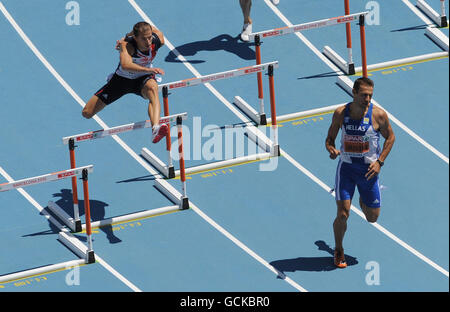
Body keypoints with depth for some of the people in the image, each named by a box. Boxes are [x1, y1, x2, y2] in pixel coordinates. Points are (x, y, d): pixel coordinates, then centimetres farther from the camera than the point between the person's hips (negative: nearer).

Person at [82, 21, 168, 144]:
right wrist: (149, 70, -66)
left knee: (152, 89, -39)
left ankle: (156, 129, -59)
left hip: (143, 78, 1)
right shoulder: (127, 45, -36)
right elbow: (126, 65, -55)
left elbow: (151, 28, 1)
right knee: (87, 113, 3)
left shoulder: (158, 40, -23)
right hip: (122, 78, -1)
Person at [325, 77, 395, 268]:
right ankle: (338, 251, 14)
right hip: (346, 168, 0)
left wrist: (380, 161, -7)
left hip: (369, 170, 0)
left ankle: (363, 201, 48)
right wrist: (331, 149, -19)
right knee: (342, 214, -11)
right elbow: (330, 138, 5)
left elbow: (390, 137, 3)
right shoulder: (340, 113, -7)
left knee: (373, 217, 9)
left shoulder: (378, 114, -11)